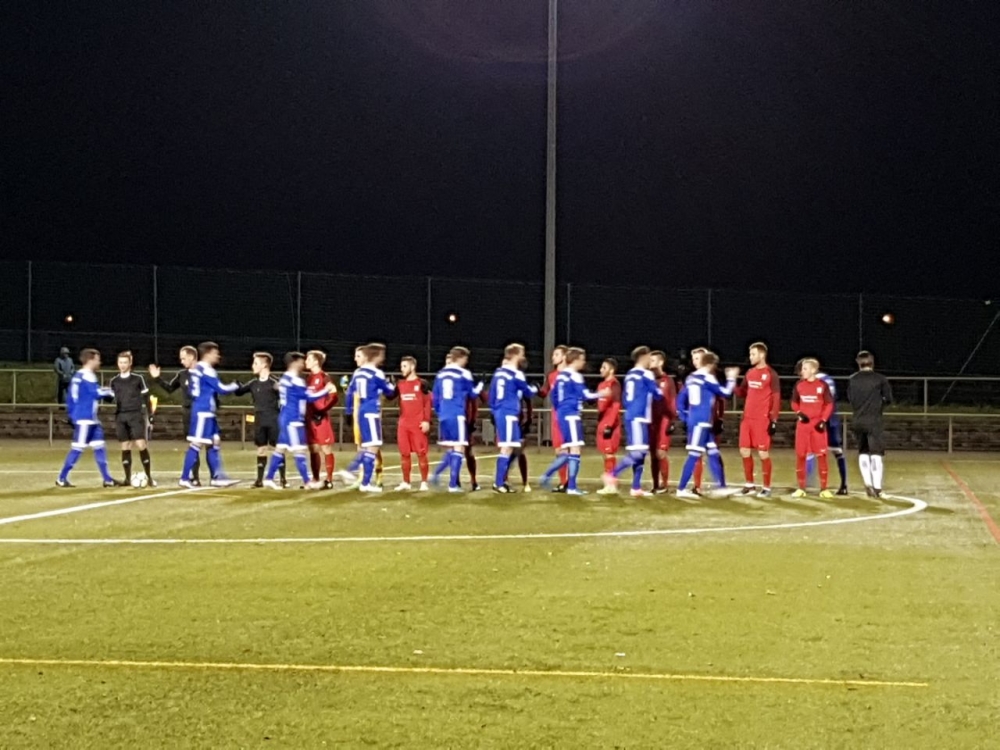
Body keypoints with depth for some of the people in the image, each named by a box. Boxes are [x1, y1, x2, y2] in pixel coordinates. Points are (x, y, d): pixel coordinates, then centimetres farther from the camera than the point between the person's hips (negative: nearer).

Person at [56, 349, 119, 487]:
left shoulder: (77, 375, 16)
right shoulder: (87, 376, -13)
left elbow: (70, 395, 19)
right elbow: (97, 393, -22)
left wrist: (71, 414, 22)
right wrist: (111, 392, -7)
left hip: (91, 419, 10)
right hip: (85, 418, -10)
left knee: (99, 447, 8)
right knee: (78, 448, -7)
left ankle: (107, 479, 8)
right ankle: (62, 479, -1)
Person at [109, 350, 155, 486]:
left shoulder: (138, 379, 2)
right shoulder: (114, 381, 10)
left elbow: (146, 398, 6)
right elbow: (110, 399, 16)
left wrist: (150, 415, 2)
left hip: (136, 415, -3)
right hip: (120, 417, 3)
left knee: (141, 444, -10)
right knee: (125, 447, 3)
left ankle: (149, 477, -4)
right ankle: (128, 478, 8)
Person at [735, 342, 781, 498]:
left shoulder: (771, 374, -7)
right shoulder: (749, 373, 13)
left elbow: (776, 398, -9)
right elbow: (742, 393, 18)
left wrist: (774, 420, -14)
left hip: (762, 420, -7)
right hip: (747, 418, 7)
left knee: (763, 453, -4)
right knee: (744, 451, 8)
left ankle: (766, 488, 5)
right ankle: (749, 485, 20)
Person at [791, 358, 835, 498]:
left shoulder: (822, 385, -5)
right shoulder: (799, 385, 4)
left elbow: (829, 404, -2)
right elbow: (794, 402, 13)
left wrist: (823, 420, -11)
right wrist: (798, 413, -5)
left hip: (818, 424, -3)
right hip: (803, 424, 3)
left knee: (821, 456, -2)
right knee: (800, 456, 3)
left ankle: (823, 489, 4)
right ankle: (801, 488, 11)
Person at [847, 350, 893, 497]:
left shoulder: (852, 380, 4)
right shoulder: (880, 379, -3)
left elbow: (850, 399, 6)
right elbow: (888, 399, -1)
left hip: (857, 421, 3)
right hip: (874, 421, -3)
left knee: (863, 452, 16)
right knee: (877, 453, -1)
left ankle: (868, 483, 5)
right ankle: (877, 487, -7)